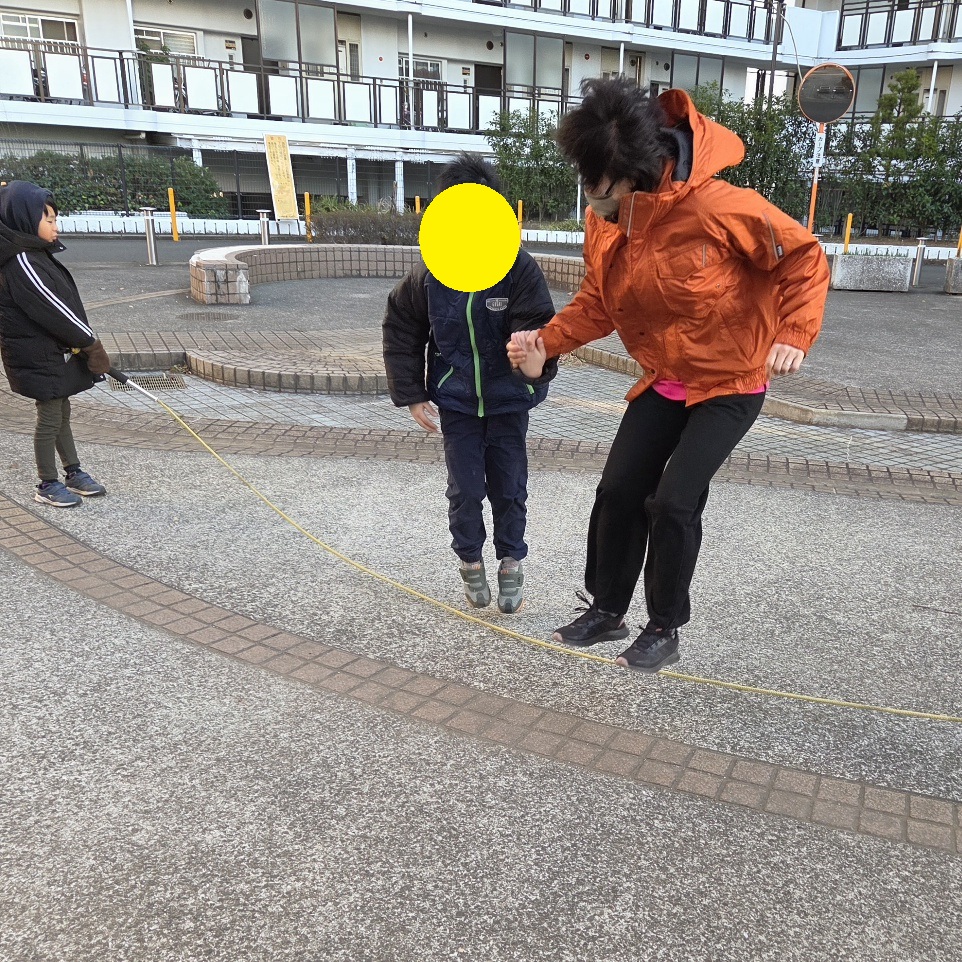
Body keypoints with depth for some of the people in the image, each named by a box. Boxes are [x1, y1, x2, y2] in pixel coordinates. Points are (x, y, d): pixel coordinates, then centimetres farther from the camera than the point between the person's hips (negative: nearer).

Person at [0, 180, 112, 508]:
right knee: (50, 419, 0)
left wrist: (83, 343, 6)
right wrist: (91, 343, -15)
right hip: (39, 356, -10)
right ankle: (47, 486, 13)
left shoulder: (35, 255, 11)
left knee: (61, 413, 17)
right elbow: (54, 309, -21)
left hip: (54, 351, 10)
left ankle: (74, 474, 29)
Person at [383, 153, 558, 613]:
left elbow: (537, 327, -24)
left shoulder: (520, 268, -17)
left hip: (507, 401, -1)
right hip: (455, 402, 1)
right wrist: (410, 395, 0)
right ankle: (469, 560, 28)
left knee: (508, 487, 9)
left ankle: (511, 563, 30)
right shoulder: (431, 274, -11)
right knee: (465, 489, 3)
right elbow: (401, 330, 2)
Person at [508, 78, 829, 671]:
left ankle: (665, 629, 10)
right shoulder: (603, 220, -9)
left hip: (730, 383, -6)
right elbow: (598, 303, 1)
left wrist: (794, 334, -29)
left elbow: (804, 259, -16)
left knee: (674, 501, -13)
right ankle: (607, 610, 24)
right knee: (618, 492, 4)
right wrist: (548, 343, -14)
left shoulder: (717, 207, -27)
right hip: (664, 382, 6)